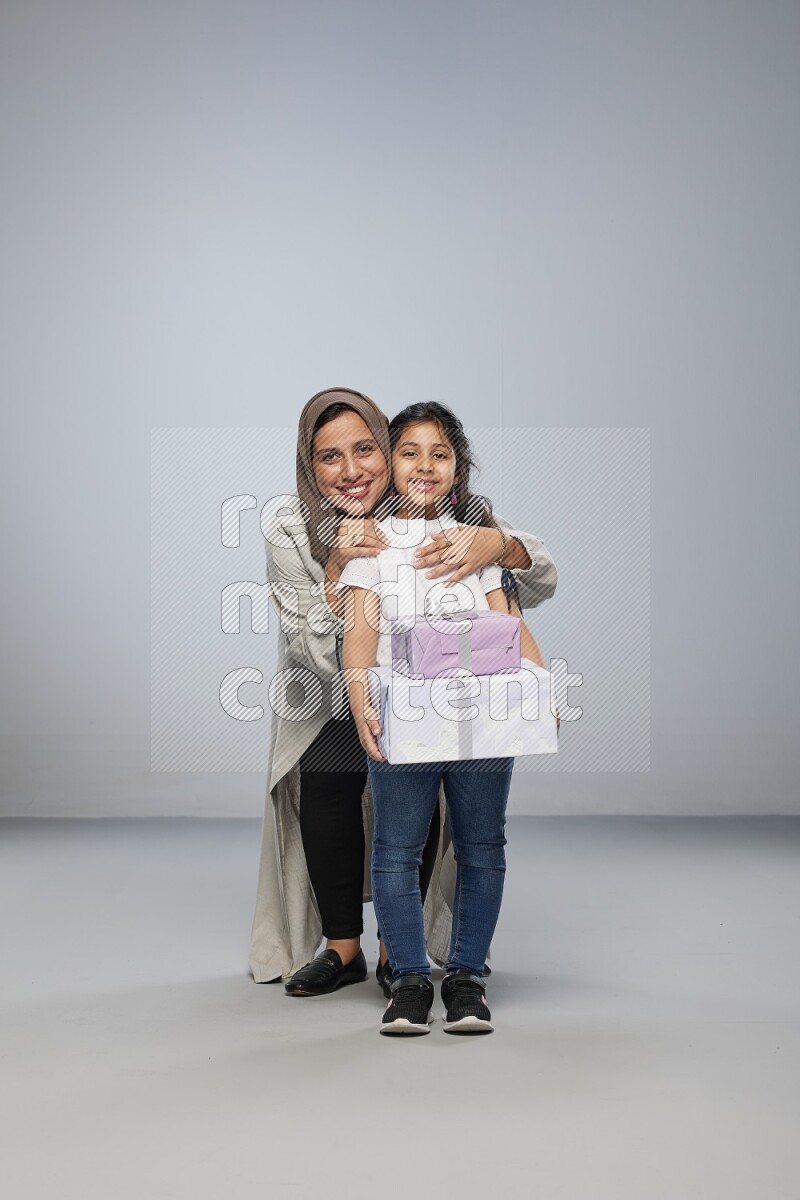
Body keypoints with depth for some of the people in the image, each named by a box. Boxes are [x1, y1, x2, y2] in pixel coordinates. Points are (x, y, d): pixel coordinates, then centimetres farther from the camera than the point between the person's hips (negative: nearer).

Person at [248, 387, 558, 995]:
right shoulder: (291, 528, -23)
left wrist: (496, 543, -48)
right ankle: (343, 948, 2)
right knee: (324, 791, -17)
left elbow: (542, 582, -26)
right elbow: (322, 657, -24)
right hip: (328, 695, 0)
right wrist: (337, 570, -41)